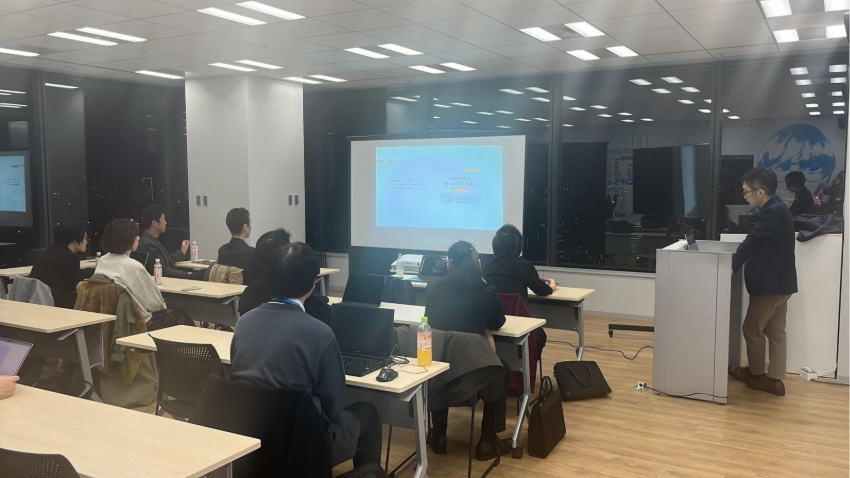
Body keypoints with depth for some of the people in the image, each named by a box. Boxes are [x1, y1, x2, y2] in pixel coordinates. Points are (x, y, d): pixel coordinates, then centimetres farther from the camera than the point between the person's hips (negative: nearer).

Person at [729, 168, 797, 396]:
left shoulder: (773, 212, -21)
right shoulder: (777, 209, 11)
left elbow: (751, 242, -22)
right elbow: (759, 244, 16)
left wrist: (730, 266, -15)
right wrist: (735, 262, 12)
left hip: (770, 284, -10)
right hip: (778, 283, 10)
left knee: (752, 330, 5)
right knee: (775, 332, 11)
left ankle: (756, 375, 20)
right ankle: (775, 380, 17)